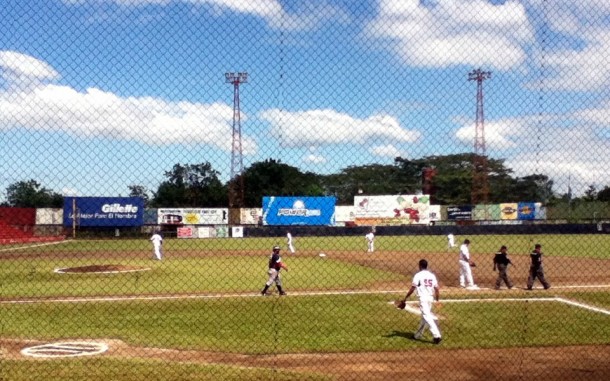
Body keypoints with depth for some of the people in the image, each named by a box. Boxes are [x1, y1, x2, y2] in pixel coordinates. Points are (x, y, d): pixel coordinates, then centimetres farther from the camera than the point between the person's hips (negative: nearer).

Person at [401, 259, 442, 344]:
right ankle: (417, 335, 31)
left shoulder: (418, 275, -7)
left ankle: (437, 335, -22)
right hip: (430, 298, 7)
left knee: (427, 317, -10)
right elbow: (436, 289, 7)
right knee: (425, 316, 18)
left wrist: (405, 298, -7)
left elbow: (412, 288, -13)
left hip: (423, 298, -7)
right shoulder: (432, 275, 9)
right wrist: (437, 300, 15)